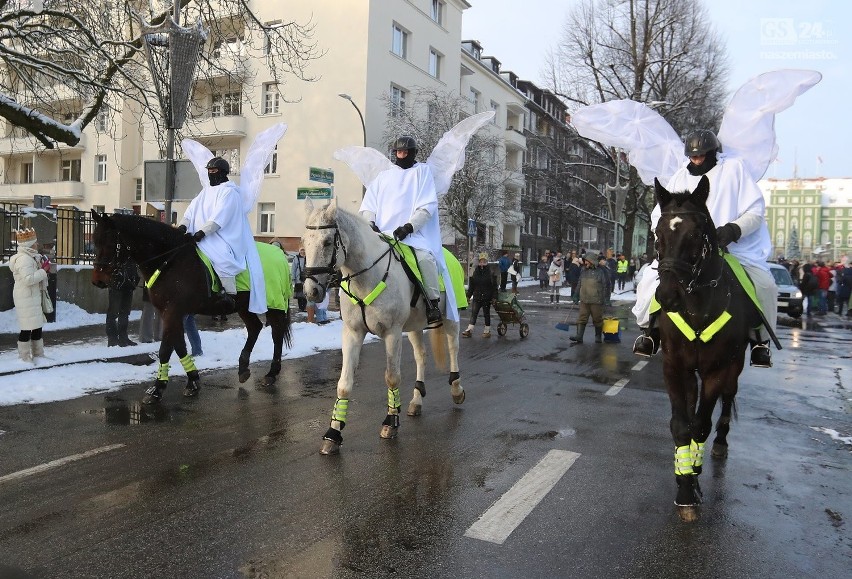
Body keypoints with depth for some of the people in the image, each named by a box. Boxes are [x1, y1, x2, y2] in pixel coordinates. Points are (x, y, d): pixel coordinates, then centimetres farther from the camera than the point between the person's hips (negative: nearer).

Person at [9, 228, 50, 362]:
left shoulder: (31, 257, 15)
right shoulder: (24, 259, -16)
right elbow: (28, 279, -25)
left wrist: (42, 268, 8)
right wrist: (43, 271, -17)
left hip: (33, 296, 11)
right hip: (26, 299, -11)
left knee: (37, 326, 16)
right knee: (27, 328, -5)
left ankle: (38, 354, 25)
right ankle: (24, 357, 2)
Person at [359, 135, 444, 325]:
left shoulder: (422, 171, 13)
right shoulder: (383, 176, 23)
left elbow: (427, 205, 0)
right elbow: (368, 206, 17)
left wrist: (409, 226, -15)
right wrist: (370, 223, -5)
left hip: (414, 234, -4)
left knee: (425, 257, -34)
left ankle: (433, 305, -23)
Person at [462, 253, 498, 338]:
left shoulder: (490, 272, -4)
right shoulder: (475, 272, 3)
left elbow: (494, 286, -4)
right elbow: (471, 285, 8)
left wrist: (494, 297, -10)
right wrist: (468, 296, 5)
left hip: (487, 297, -2)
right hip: (477, 297, 2)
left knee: (486, 313, 8)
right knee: (473, 313, 0)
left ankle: (487, 330, 18)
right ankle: (469, 330, 1)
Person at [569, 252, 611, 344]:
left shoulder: (600, 271, -7)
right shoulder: (583, 271, 10)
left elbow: (606, 285, -7)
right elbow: (579, 284, 20)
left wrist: (606, 298, -9)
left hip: (596, 301, -5)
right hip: (584, 300, 5)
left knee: (597, 319, 7)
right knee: (582, 318, 0)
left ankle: (598, 336, 20)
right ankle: (579, 336, -2)